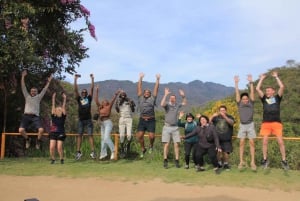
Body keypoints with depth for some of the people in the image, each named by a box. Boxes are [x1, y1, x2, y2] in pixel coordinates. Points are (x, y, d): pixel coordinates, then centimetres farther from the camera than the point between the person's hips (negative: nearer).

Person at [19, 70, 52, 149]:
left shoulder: (38, 97, 18)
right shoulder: (27, 96, 19)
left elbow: (44, 89, 17)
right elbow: (23, 87, 16)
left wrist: (49, 81, 16)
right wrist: (23, 76, 13)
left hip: (35, 116, 0)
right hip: (26, 116, 1)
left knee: (41, 130, -23)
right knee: (21, 130, -22)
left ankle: (38, 140, 8)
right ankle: (27, 139, 11)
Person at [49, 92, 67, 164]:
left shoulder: (63, 117, 4)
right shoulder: (53, 116, 6)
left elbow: (63, 107, 3)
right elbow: (53, 106, 4)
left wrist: (64, 99, 2)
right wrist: (53, 98, 4)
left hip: (61, 134, -1)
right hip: (53, 133, 1)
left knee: (59, 148, -9)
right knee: (52, 147, -8)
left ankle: (61, 159, 12)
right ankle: (53, 159, 14)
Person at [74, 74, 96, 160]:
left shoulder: (89, 98, 9)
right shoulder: (79, 99, 10)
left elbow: (92, 89, 3)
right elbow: (75, 90, 4)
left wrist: (92, 79, -2)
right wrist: (75, 79, -2)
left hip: (88, 120, -1)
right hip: (81, 120, 2)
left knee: (90, 135, -3)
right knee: (79, 135, 2)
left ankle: (93, 152, -7)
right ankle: (78, 152, 3)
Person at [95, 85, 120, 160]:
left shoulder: (109, 107, -1)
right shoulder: (100, 107, 12)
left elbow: (112, 101, -14)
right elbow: (96, 100, 12)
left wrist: (116, 95, -27)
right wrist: (97, 91, 11)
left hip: (108, 123, -7)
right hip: (102, 123, 7)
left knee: (106, 138, -17)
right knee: (102, 138, 10)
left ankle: (113, 150, -5)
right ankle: (103, 153, 17)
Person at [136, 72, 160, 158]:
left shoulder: (152, 98, 10)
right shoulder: (141, 98, 13)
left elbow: (156, 88, 8)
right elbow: (139, 88, 15)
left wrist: (158, 79, 7)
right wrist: (140, 78, 15)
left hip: (151, 120, -2)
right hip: (142, 120, 2)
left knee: (151, 136, -8)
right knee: (139, 135, -4)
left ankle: (151, 146, 24)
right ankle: (143, 149, 18)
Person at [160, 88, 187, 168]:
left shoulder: (177, 105, 10)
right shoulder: (167, 105, -2)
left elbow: (184, 103, 22)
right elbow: (162, 104, -24)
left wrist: (183, 96, 7)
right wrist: (165, 94, -25)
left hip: (175, 127, 3)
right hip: (167, 127, -3)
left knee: (176, 144, 1)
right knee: (166, 144, -3)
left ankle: (177, 161, 7)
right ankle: (165, 161, 4)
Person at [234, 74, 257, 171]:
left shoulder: (251, 103, 2)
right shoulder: (239, 104, 3)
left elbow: (252, 92, -5)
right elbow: (237, 93, -1)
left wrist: (250, 82, -9)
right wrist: (236, 83, -4)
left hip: (250, 125, -1)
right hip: (242, 125, 1)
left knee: (251, 142, -3)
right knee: (241, 143, -1)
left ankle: (253, 162, -1)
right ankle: (241, 161, 2)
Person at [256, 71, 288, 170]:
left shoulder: (277, 98, 9)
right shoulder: (264, 99, 12)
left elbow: (282, 87, -2)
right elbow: (257, 89, 4)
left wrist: (276, 77, 6)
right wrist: (262, 78, 11)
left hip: (276, 123, -1)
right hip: (266, 123, 2)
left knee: (280, 142, -4)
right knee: (264, 142, 1)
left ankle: (284, 160, 6)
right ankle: (265, 160, 12)